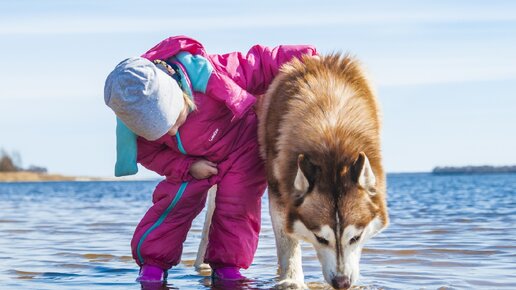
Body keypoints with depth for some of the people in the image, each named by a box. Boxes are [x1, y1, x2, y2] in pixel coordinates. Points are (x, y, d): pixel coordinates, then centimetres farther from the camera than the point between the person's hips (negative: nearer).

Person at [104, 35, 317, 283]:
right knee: (175, 200, -12)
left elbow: (262, 63, -30)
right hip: (193, 160, 2)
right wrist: (187, 167, -21)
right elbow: (147, 153, -10)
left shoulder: (208, 73, -40)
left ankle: (227, 265, 10)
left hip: (242, 146, -2)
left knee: (236, 207, -7)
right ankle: (152, 262, 2)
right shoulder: (138, 115, -27)